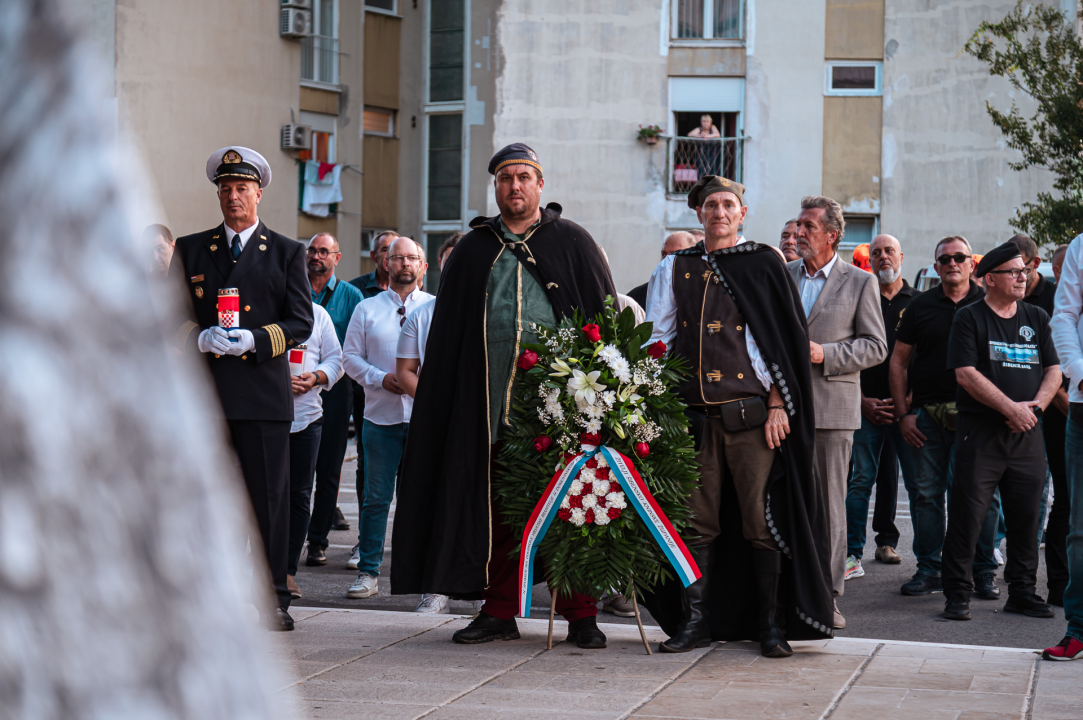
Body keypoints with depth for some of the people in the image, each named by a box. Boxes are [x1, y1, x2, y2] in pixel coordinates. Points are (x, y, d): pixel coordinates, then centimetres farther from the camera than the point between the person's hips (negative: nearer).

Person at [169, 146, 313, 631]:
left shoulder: (287, 253, 11)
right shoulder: (191, 249, 15)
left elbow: (302, 322, 3)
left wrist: (254, 340, -13)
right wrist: (202, 339, -12)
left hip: (264, 390, -1)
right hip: (204, 392, 1)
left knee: (269, 498, -1)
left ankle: (273, 600, 7)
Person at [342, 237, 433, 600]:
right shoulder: (367, 309, 11)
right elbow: (351, 357, 8)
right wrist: (380, 378, -8)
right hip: (381, 416, 1)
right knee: (376, 498, 4)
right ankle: (368, 573, 12)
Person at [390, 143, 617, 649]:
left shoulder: (572, 242, 8)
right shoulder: (473, 250, 14)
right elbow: (446, 333, 13)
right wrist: (442, 396, 4)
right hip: (489, 399, 2)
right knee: (496, 505, 4)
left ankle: (580, 613, 5)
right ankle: (499, 611, 12)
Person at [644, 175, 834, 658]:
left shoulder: (763, 265, 7)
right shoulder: (675, 269, 15)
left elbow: (783, 339, 3)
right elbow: (656, 340, 14)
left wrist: (777, 405, -6)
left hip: (751, 416, -3)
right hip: (693, 415, 3)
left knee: (761, 522, -2)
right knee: (697, 523, 4)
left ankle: (770, 624, 4)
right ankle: (696, 620, 10)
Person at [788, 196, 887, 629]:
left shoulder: (860, 283, 3)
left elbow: (876, 347, -1)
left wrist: (824, 354, -13)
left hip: (832, 407, -3)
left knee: (830, 502, 0)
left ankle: (827, 595, 5)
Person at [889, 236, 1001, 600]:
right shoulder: (920, 306, 9)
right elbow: (898, 361, 11)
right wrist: (903, 413, 3)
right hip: (927, 414, 2)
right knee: (926, 492, 3)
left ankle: (983, 571, 7)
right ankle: (928, 569, 12)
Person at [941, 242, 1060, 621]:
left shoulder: (1037, 318, 14)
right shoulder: (970, 318, 0)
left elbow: (1053, 371, 12)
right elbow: (966, 374, -9)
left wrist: (1035, 405, -7)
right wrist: (1010, 408, -15)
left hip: (1027, 433, 4)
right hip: (980, 431, -4)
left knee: (1026, 515, 7)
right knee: (968, 514, -7)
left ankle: (1023, 592, 16)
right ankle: (957, 593, 0)